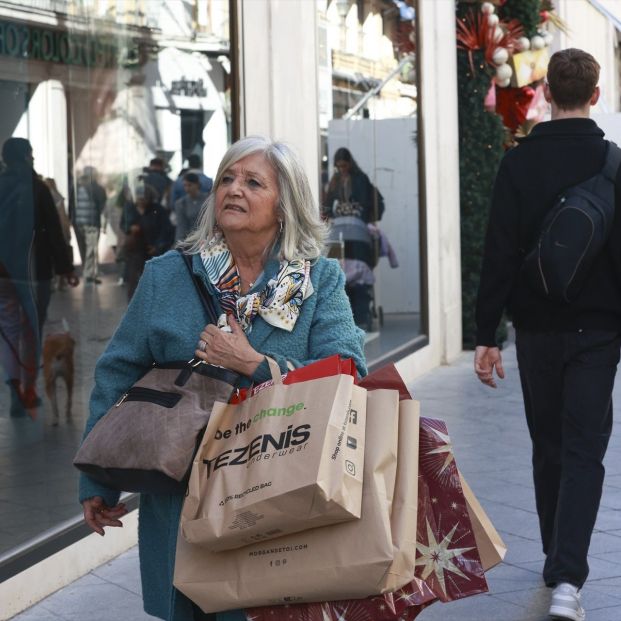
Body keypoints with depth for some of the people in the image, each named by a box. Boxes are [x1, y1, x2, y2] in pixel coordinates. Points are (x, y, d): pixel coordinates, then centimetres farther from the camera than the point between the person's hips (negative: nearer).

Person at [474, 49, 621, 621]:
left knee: (548, 447, 16)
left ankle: (557, 564, 27)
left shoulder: (519, 162, -3)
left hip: (537, 328, 1)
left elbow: (498, 255, -5)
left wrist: (487, 336, -1)